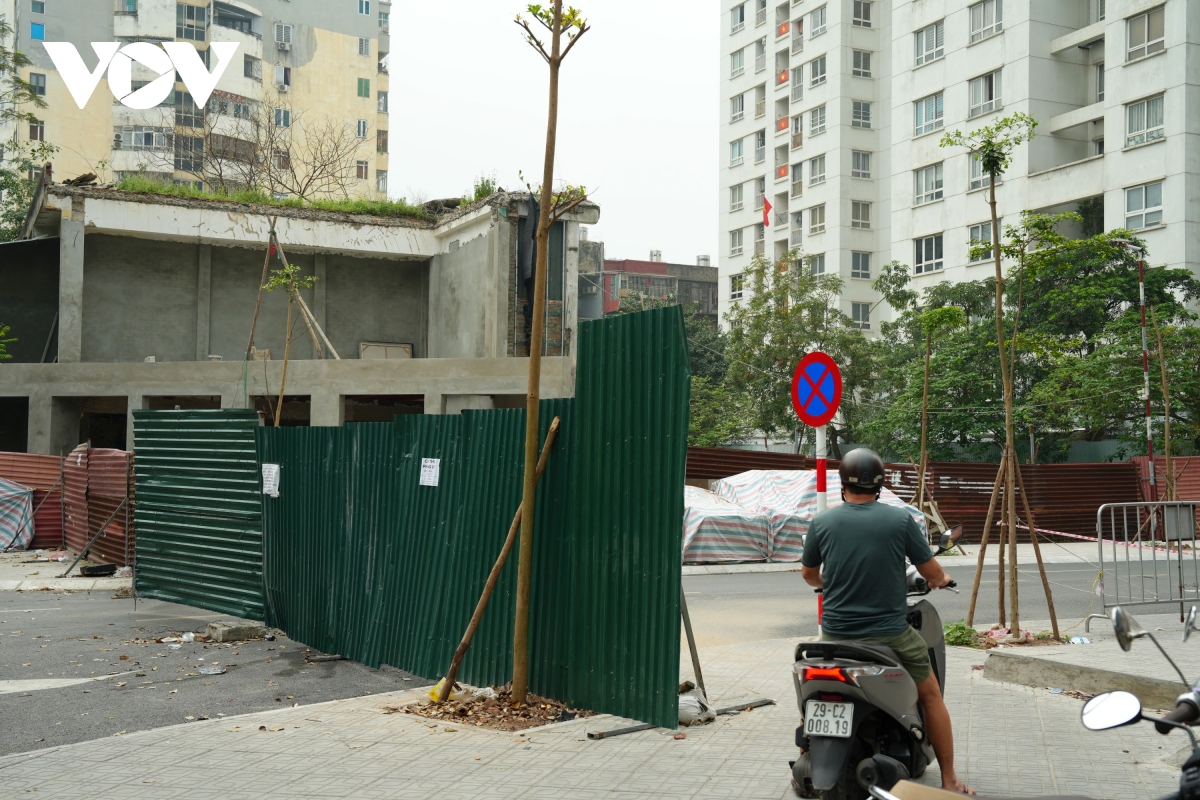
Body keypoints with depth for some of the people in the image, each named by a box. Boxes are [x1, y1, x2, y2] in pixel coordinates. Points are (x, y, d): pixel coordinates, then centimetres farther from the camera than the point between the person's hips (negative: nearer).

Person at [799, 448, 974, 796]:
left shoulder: (822, 523, -3)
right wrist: (941, 580, 26)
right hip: (890, 633, -1)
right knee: (931, 695, 21)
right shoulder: (901, 519, -9)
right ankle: (949, 781, 25)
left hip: (835, 634, 2)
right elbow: (933, 573, 1)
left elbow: (808, 574, 13)